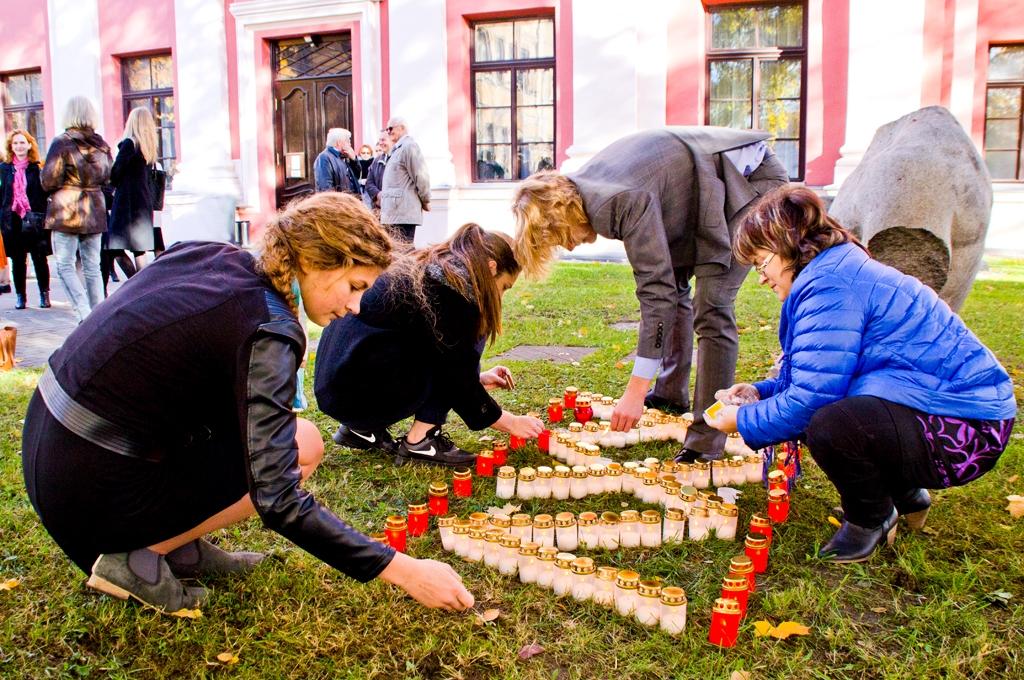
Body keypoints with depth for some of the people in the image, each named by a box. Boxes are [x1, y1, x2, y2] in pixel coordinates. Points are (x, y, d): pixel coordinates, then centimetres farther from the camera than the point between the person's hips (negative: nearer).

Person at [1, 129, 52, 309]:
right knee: (17, 259, 7)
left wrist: (42, 217, -9)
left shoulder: (38, 168, 0)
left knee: (39, 257, 2)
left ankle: (44, 294, 13)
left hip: (34, 220, -3)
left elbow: (46, 193, -2)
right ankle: (20, 296, 14)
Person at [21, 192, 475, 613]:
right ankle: (140, 559, -2)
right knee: (302, 447, -6)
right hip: (88, 491, -8)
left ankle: (181, 547, 13)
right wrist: (399, 570, -23)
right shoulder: (266, 332, -23)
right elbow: (277, 502, -26)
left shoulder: (209, 254, 0)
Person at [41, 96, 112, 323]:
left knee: (65, 266, 0)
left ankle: (85, 315, -14)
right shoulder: (101, 145, 5)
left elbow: (48, 181, -11)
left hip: (66, 212, -5)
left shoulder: (61, 144, -11)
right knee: (92, 267, 10)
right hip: (95, 211, 5)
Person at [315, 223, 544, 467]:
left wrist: (476, 379, 28)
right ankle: (419, 440, -2)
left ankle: (364, 428, 15)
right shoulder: (452, 294, -13)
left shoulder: (429, 274, 14)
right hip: (358, 390, -9)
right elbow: (458, 382, -8)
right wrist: (511, 422, 2)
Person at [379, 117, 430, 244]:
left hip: (403, 213, -10)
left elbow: (421, 176, -12)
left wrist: (425, 201, -4)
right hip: (394, 213, 10)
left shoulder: (409, 146, -9)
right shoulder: (397, 149, 22)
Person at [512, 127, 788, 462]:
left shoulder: (623, 199, -32)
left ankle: (706, 444, -13)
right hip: (713, 185, 10)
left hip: (750, 181, -10)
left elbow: (656, 290, -34)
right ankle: (671, 393, 32)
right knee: (673, 282, 15)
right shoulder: (582, 190, -3)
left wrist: (636, 390, -33)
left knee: (711, 311, -17)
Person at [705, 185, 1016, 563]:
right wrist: (762, 391, 9)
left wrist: (743, 421, -8)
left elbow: (808, 399, -23)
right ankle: (905, 495, 24)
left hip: (971, 431, -11)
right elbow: (813, 378, 20)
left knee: (829, 425, -33)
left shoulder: (830, 285, -21)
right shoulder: (840, 272, 13)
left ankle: (871, 518, -1)